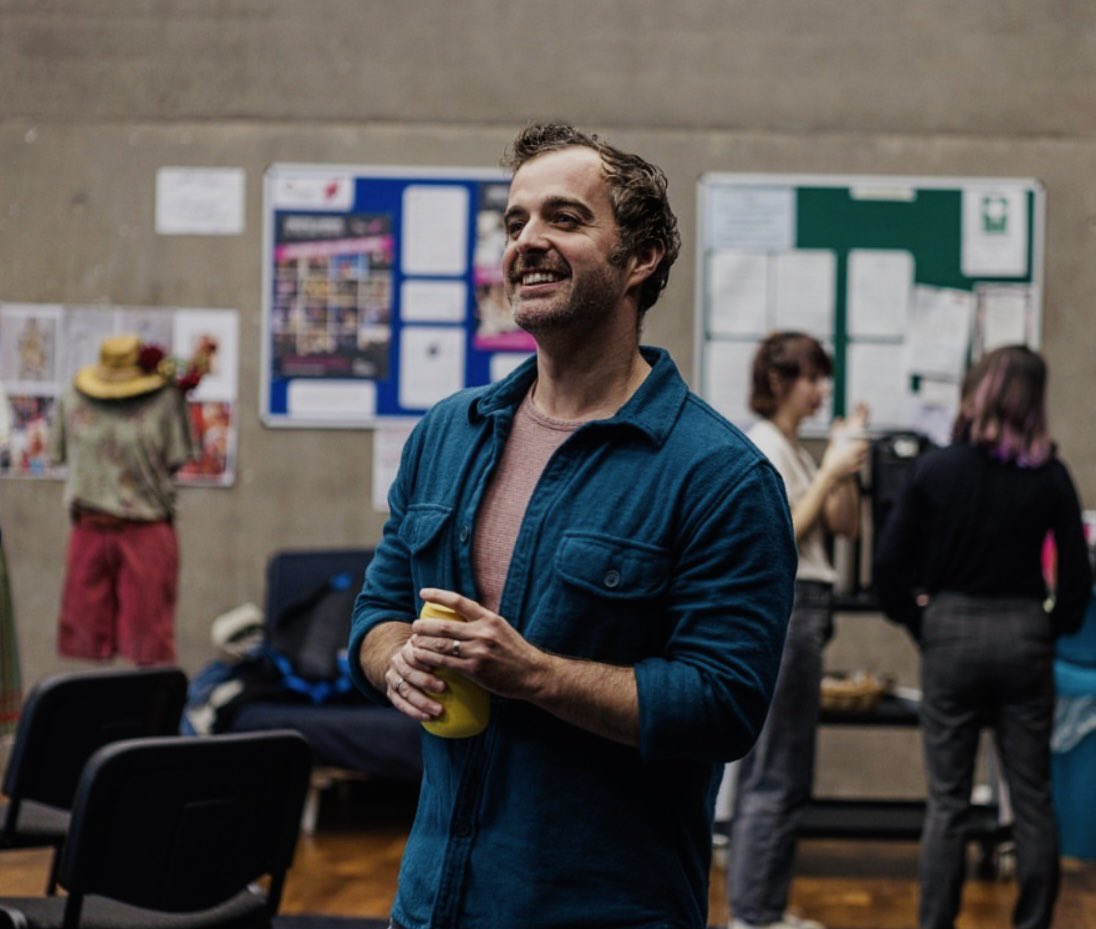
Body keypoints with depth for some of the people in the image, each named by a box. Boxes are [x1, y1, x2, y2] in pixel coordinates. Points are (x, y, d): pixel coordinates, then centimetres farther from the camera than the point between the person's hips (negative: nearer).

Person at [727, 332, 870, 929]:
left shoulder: (795, 449, 17)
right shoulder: (764, 446, -11)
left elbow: (845, 526, 15)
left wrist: (845, 465, 3)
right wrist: (830, 473, -17)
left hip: (801, 612, 10)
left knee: (767, 773, 13)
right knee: (778, 776, -7)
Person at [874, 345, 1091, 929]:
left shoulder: (934, 470, -6)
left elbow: (889, 566, -7)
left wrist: (917, 621, 7)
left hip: (951, 636, 0)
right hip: (1024, 639, 1)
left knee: (947, 800, 6)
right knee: (1031, 798, 10)